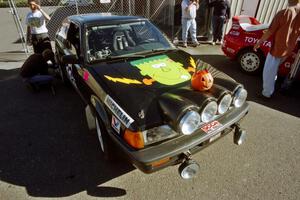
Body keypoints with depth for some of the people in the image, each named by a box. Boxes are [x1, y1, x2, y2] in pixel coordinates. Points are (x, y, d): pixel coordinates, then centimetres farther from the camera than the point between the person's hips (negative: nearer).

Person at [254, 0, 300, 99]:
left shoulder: (284, 13, -16)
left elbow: (270, 32, -15)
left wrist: (259, 42, -3)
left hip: (276, 49, -6)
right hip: (288, 50, 6)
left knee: (268, 71, 6)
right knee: (274, 70, 26)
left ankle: (267, 93, 14)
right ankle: (269, 89, 41)